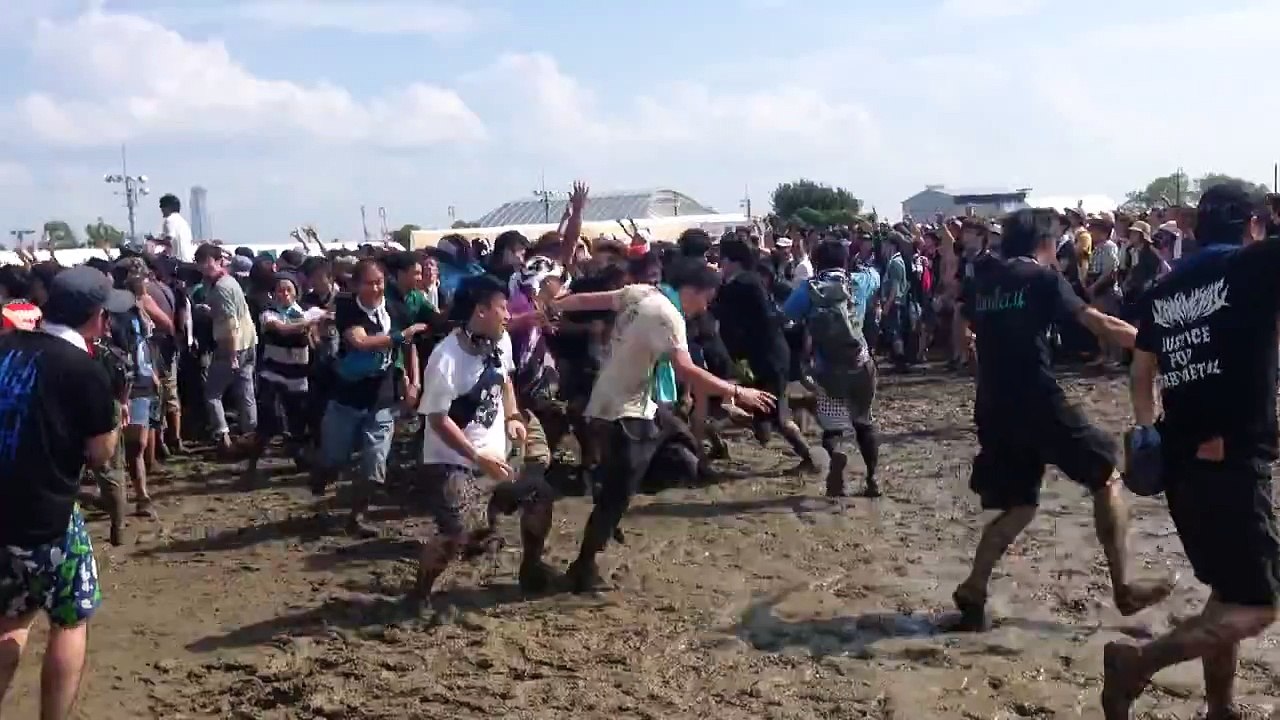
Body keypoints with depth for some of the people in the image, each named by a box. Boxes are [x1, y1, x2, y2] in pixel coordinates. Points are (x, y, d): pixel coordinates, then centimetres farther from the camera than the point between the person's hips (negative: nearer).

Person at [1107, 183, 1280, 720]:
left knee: (1228, 591, 20)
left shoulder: (1164, 288, 13)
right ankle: (1138, 661, -16)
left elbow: (1142, 374, 16)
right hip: (1234, 460, -8)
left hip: (1180, 459, 8)